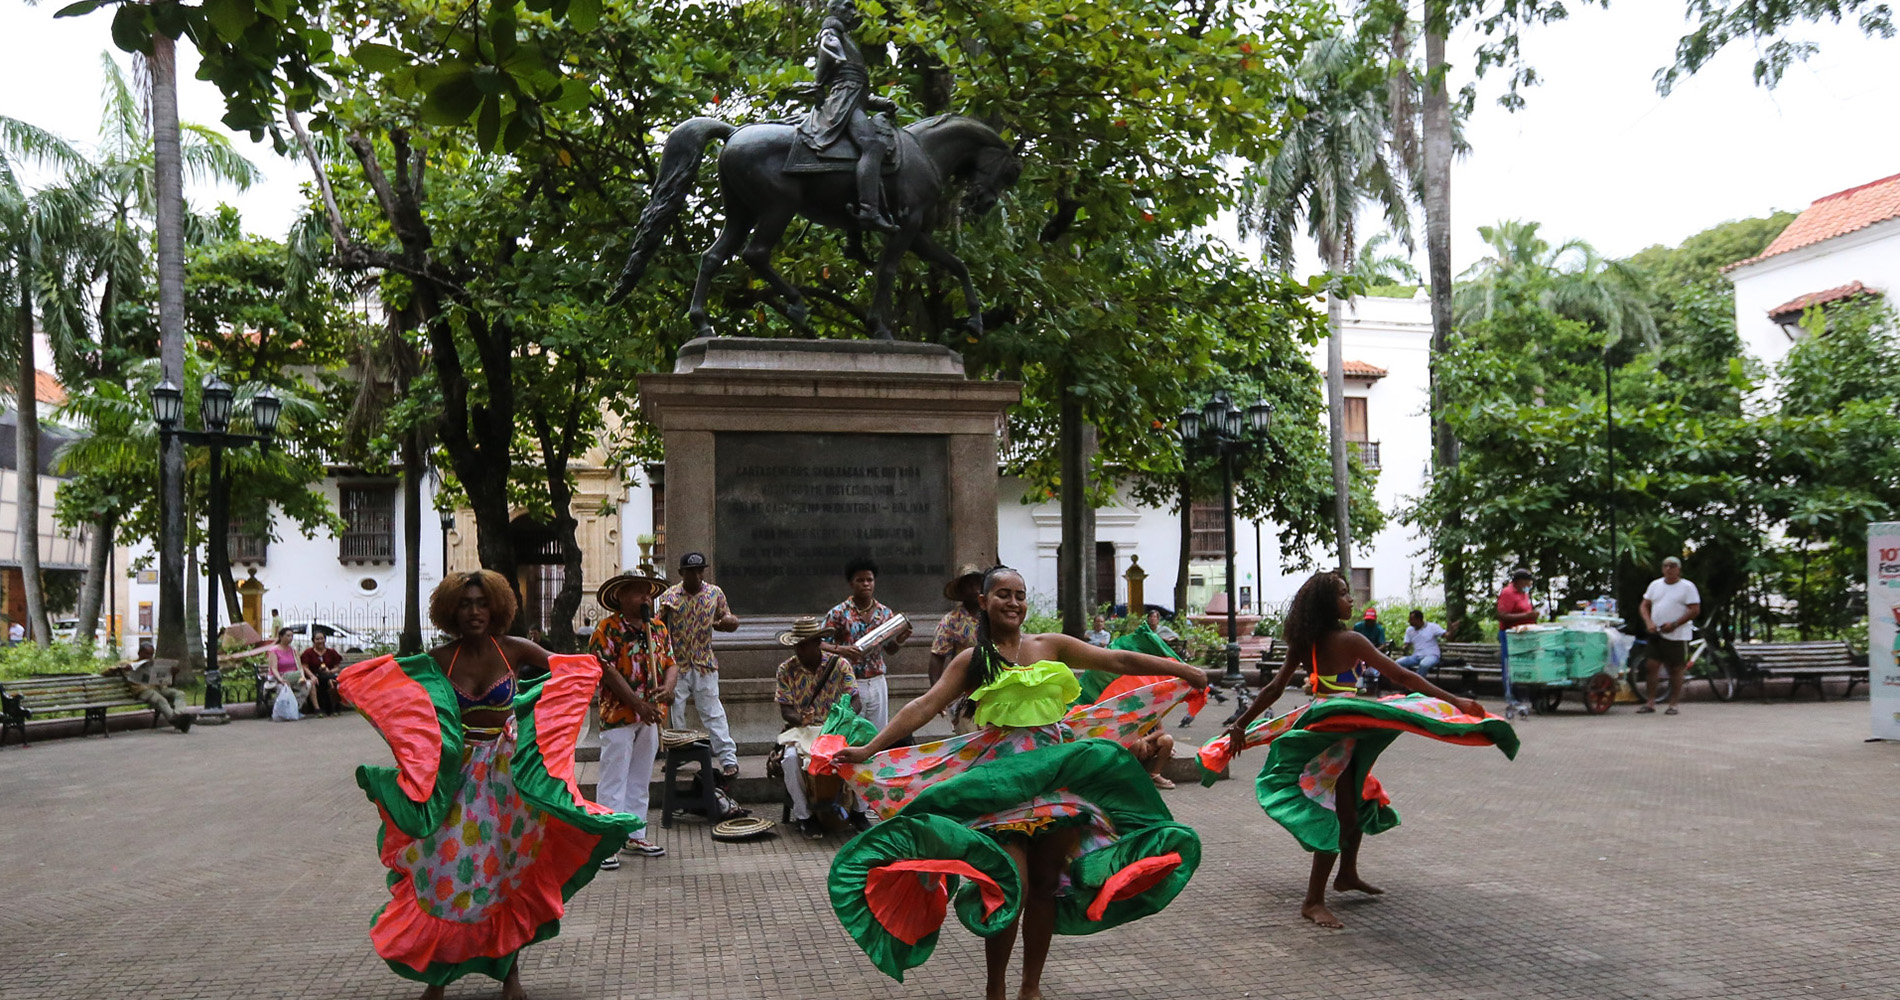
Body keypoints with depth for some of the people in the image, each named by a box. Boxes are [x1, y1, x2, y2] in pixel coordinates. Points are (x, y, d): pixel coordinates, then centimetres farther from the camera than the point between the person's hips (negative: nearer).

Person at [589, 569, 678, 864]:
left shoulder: (658, 627, 11)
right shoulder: (608, 629, -9)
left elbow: (671, 662, 10)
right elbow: (607, 672, -16)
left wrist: (668, 687, -13)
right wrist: (638, 704, -19)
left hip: (651, 716, 7)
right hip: (618, 715, -7)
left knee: (640, 779, 14)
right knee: (614, 780, -4)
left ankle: (633, 835, 24)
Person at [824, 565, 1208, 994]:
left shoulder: (1051, 646, 8)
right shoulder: (972, 661, 4)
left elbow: (1119, 660, 8)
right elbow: (924, 707, -2)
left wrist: (1186, 671, 7)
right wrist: (868, 750, -9)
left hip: (1058, 772, 3)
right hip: (1002, 777, -3)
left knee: (1047, 882, 7)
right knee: (1011, 886, -12)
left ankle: (1032, 985, 22)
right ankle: (996, 987, 8)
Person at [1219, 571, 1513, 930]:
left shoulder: (1303, 643, 5)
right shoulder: (1349, 641, -15)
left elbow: (1274, 689, 6)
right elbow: (1401, 676, -16)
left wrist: (1241, 724, 14)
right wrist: (1455, 701, -14)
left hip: (1317, 720, 8)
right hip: (1338, 725, -8)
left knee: (1360, 799, 23)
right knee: (1339, 812, -6)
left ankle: (1347, 874, 37)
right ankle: (1313, 901, -6)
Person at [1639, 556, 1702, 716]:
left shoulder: (1687, 587, -4)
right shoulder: (1655, 585, 11)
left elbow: (1695, 610, -10)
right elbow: (1645, 605, 12)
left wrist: (1674, 624, -17)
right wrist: (1649, 622, -7)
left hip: (1677, 635, -4)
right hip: (1656, 634, 4)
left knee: (1676, 669, 2)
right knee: (1652, 666, -1)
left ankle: (1673, 704, 10)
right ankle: (1650, 702, 7)